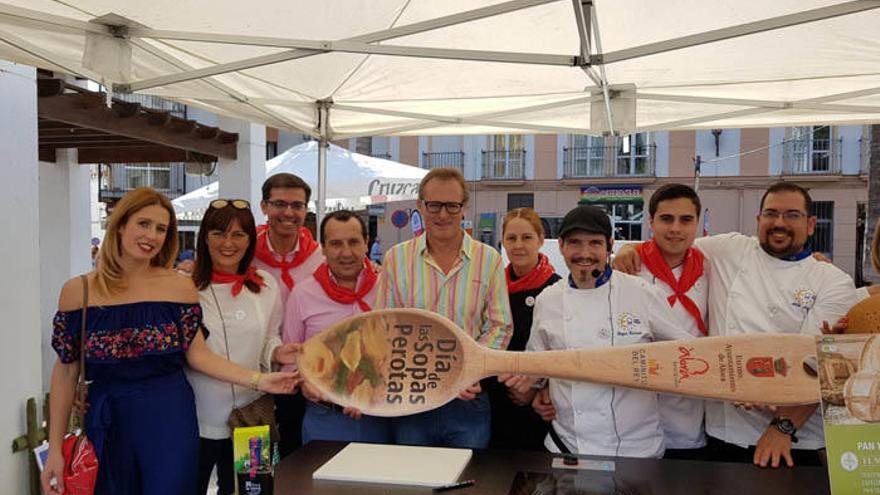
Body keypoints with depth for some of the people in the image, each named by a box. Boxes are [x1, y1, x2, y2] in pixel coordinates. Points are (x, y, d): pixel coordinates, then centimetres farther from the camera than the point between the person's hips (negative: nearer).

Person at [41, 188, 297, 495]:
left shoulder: (181, 287, -2)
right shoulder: (78, 291, -2)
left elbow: (197, 355, 1)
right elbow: (66, 370, 2)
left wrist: (259, 381, -8)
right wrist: (55, 448, 1)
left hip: (170, 421, 0)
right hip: (107, 423, 1)